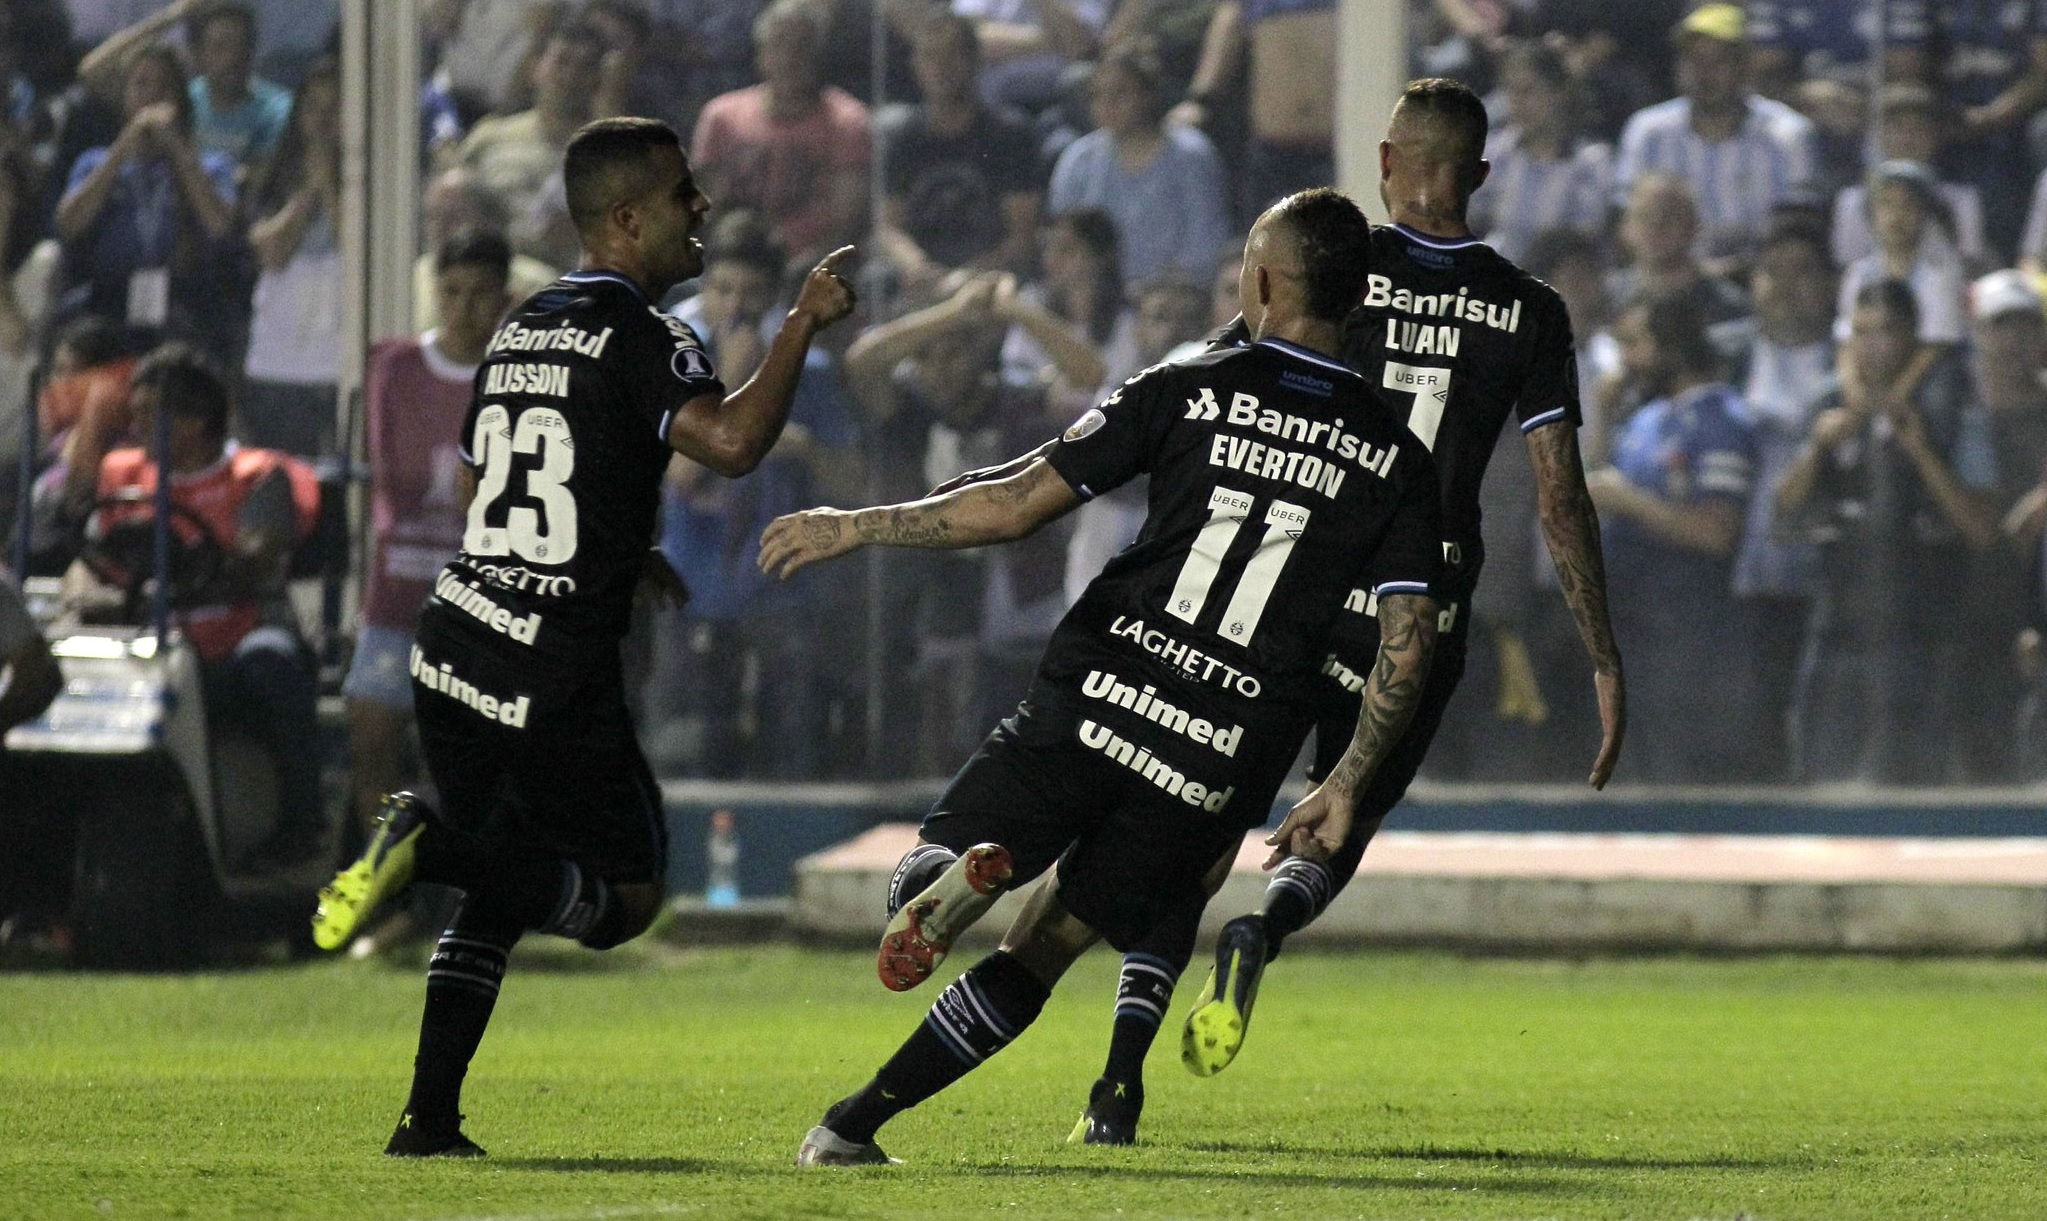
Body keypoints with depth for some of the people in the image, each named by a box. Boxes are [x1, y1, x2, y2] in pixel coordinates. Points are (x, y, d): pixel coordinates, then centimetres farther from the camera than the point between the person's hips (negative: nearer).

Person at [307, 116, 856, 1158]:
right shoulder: (635, 335, -10)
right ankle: (433, 844, -19)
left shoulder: (517, 330, 15)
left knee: (497, 896, 20)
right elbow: (729, 440, -27)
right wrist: (803, 324, -16)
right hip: (555, 675, -8)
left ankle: (430, 1121, 10)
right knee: (624, 895, 4)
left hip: (453, 645, 8)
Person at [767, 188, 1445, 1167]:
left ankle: (964, 871, -28)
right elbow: (1407, 648, 2)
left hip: (1099, 695, -2)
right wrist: (1344, 787, 15)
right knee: (1038, 954, 13)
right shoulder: (1396, 462, 7)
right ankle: (855, 1122, -1)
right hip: (1228, 757, 2)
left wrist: (853, 528, 11)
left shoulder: (1186, 391, 1)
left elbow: (1016, 506, -1)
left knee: (930, 862, 11)